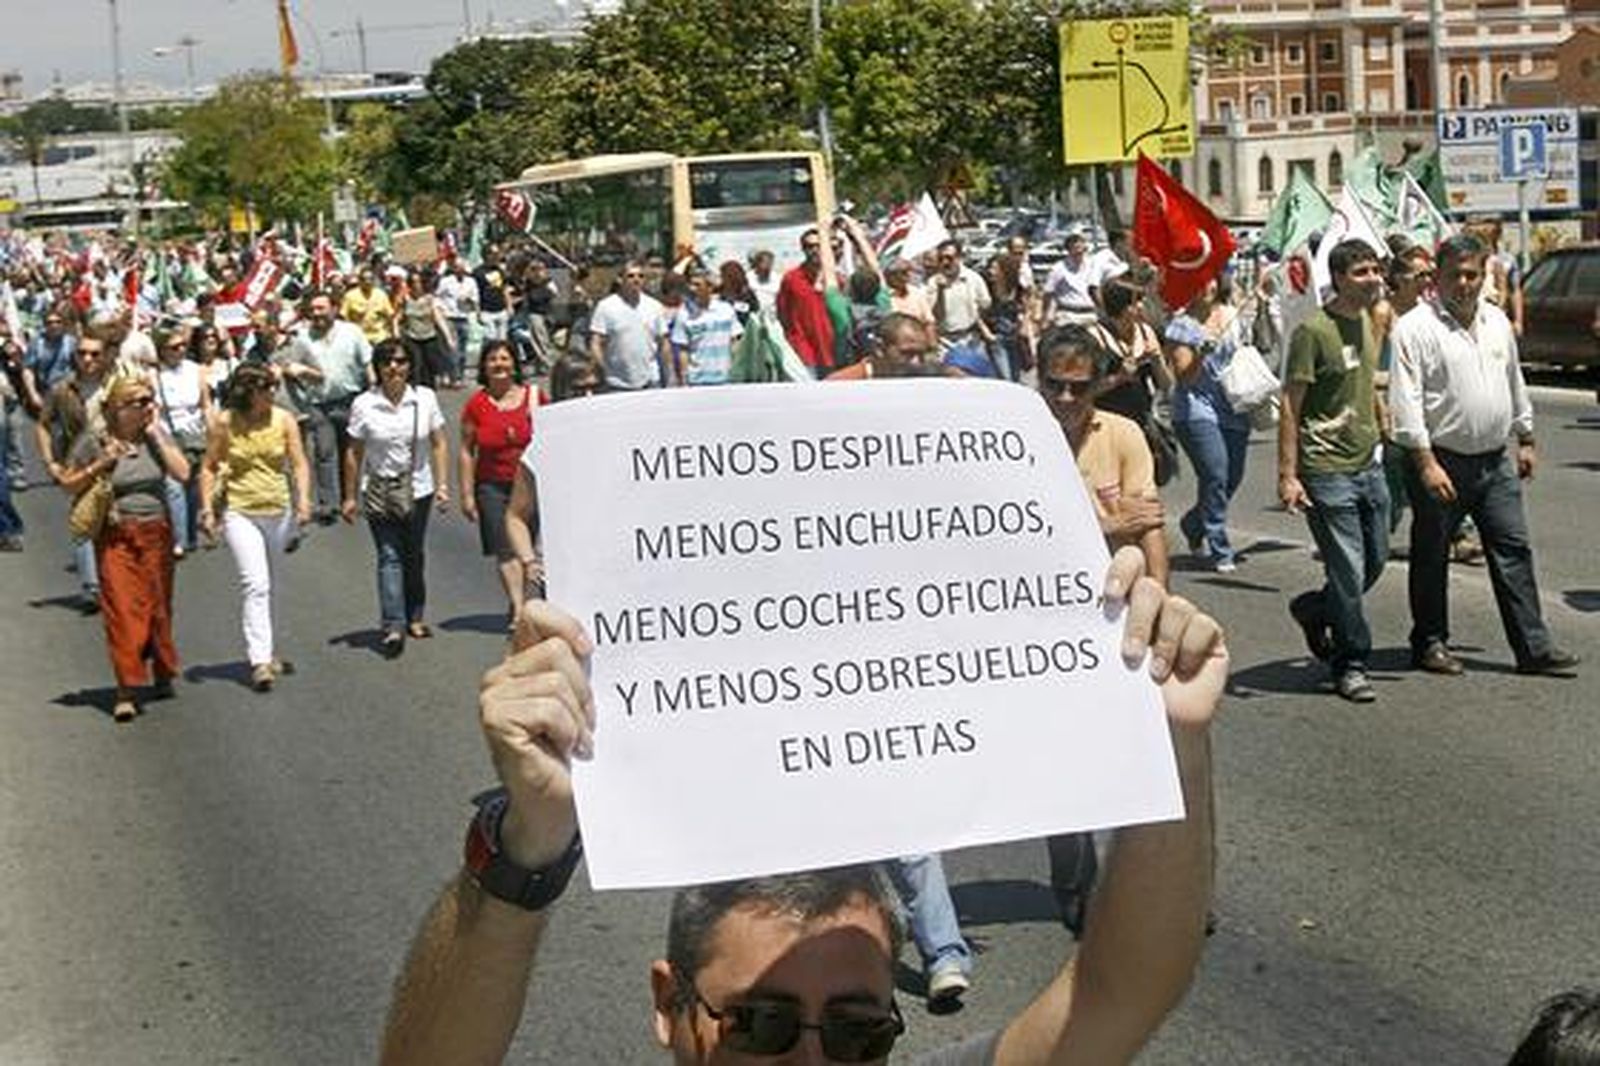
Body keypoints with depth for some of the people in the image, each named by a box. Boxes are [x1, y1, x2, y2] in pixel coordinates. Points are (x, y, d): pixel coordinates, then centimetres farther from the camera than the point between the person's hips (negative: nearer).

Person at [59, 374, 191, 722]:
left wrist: (156, 436, -8)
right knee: (122, 610, -8)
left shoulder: (157, 435, 4)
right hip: (115, 537, -3)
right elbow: (68, 485, 3)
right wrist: (100, 466, -13)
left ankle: (162, 675, 28)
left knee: (158, 607, 10)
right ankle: (126, 691, -9)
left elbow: (182, 473, -6)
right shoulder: (93, 442, -4)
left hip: (156, 533, 3)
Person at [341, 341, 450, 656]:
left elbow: (438, 445, 3)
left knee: (413, 556, 13)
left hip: (418, 490, 2)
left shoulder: (425, 398, -2)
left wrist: (441, 484, -3)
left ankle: (414, 618, 27)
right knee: (389, 556, -10)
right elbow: (354, 453, -1)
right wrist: (350, 497, 1)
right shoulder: (364, 405, -7)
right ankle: (393, 626, -15)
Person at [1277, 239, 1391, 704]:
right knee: (1349, 573, -3)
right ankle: (1350, 665, 10)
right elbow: (1290, 406, -14)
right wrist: (1287, 475, -18)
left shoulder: (1366, 322, 10)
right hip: (1327, 470, -8)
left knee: (1375, 562, 14)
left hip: (1368, 464, 8)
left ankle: (1314, 610, 38)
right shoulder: (1313, 331, -14)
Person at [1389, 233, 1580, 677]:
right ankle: (1429, 643, 18)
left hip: (1495, 460, 6)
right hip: (1441, 461, -6)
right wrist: (1426, 464, -20)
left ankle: (1533, 646, 6)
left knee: (1513, 549, 3)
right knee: (1432, 556, 5)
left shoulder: (1497, 322, 12)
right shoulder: (1416, 327, -10)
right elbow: (1406, 401, -15)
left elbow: (1515, 385, 23)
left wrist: (1526, 440, 23)